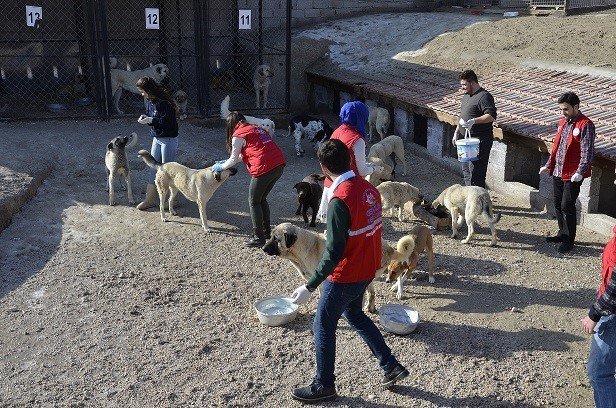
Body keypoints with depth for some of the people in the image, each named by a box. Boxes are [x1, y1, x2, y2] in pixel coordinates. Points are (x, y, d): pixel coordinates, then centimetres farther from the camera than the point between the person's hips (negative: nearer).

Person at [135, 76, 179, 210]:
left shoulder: (164, 102, -20)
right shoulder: (151, 101, 6)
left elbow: (168, 121, -24)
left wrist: (150, 120, -24)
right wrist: (145, 117, -4)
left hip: (168, 140, -9)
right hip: (157, 138, 9)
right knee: (153, 168, 9)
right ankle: (150, 199, 16)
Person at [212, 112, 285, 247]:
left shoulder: (238, 136, 0)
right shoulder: (256, 128, 24)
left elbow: (234, 159, 6)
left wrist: (220, 167, 23)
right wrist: (226, 162, 36)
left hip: (264, 168, -8)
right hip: (279, 165, 8)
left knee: (254, 202, 6)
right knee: (262, 199, 23)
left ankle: (258, 237, 8)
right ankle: (267, 231, 29)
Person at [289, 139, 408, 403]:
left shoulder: (340, 200, -26)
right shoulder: (368, 188, -1)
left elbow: (334, 253, -26)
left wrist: (309, 287, -21)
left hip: (345, 276, -8)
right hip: (367, 270, 8)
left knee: (323, 327, 10)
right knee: (354, 315, 28)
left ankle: (324, 386, 25)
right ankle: (391, 366, 32)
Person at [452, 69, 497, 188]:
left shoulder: (484, 96, -14)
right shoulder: (466, 96, 16)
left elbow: (491, 116, -24)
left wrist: (474, 121, -34)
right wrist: (456, 132, 19)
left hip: (480, 141, -10)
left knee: (476, 171, -10)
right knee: (466, 169, 16)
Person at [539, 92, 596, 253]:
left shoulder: (585, 125, -13)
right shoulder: (563, 122, 12)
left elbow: (587, 152, -18)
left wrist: (580, 172, -26)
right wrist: (548, 165, 21)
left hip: (572, 175, -8)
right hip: (558, 172, 8)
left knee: (567, 206, -4)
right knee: (558, 204, 14)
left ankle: (569, 240, 8)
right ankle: (563, 233, 30)